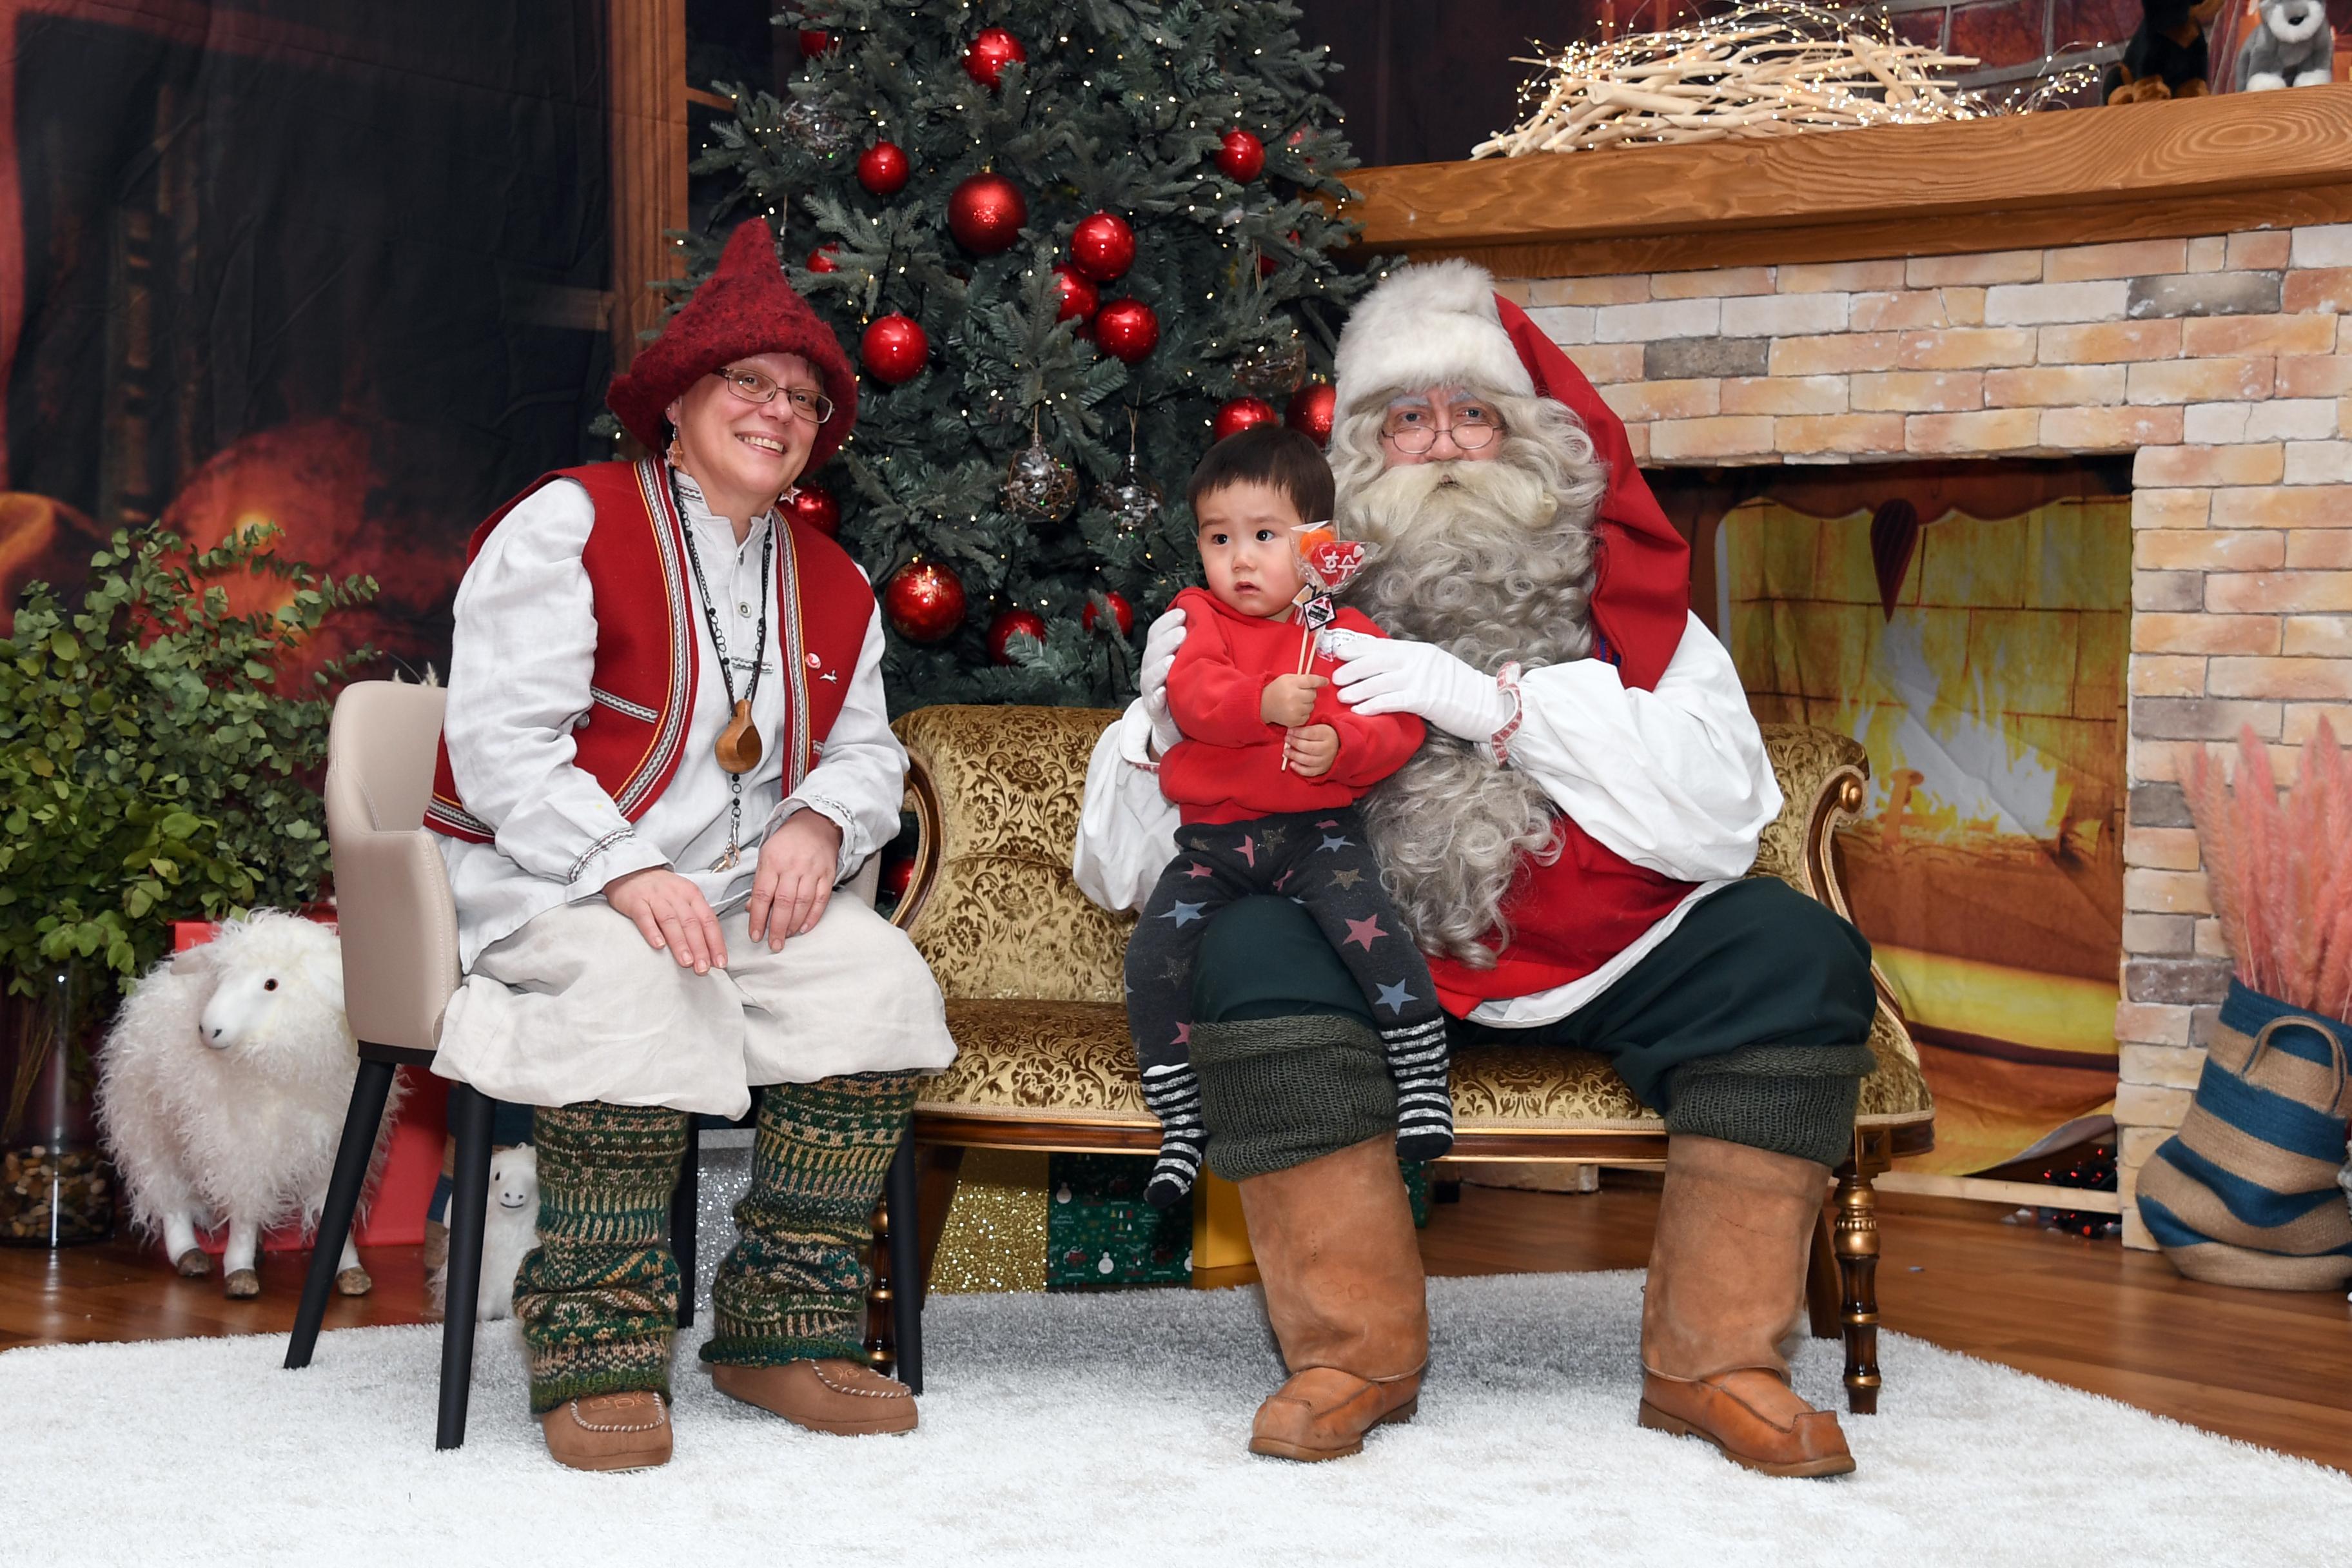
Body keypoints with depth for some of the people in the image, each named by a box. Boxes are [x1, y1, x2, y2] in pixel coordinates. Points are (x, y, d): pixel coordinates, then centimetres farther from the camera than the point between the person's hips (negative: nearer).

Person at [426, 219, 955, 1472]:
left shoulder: (832, 588, 17)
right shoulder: (567, 524, -4)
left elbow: (865, 754, 17)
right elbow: (499, 746, -13)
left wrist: (817, 824, -9)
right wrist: (626, 875, -26)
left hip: (741, 892, 6)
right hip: (534, 884, -6)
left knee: (884, 978, -21)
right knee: (637, 985, -38)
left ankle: (782, 1332, -13)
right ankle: (598, 1351, -26)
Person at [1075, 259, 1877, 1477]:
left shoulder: (1616, 592, 7)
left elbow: (1720, 812, -12)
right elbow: (1125, 865, 3)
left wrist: (1488, 702, -18)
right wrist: (1164, 717, -18)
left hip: (1595, 958, 1)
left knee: (1798, 954, -20)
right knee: (1250, 950, -30)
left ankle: (1711, 1361, -11)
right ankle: (1356, 1353, -16)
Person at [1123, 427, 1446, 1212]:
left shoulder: (1348, 633, 6)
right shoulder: (1199, 617, 7)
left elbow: (1399, 727, 0)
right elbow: (1191, 695, -13)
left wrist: (1340, 746, -20)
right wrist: (1263, 703, -31)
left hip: (1317, 830, -2)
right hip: (1212, 839, 2)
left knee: (1367, 926, -28)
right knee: (1152, 959, -14)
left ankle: (1424, 1075, -14)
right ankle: (1179, 1120, -1)